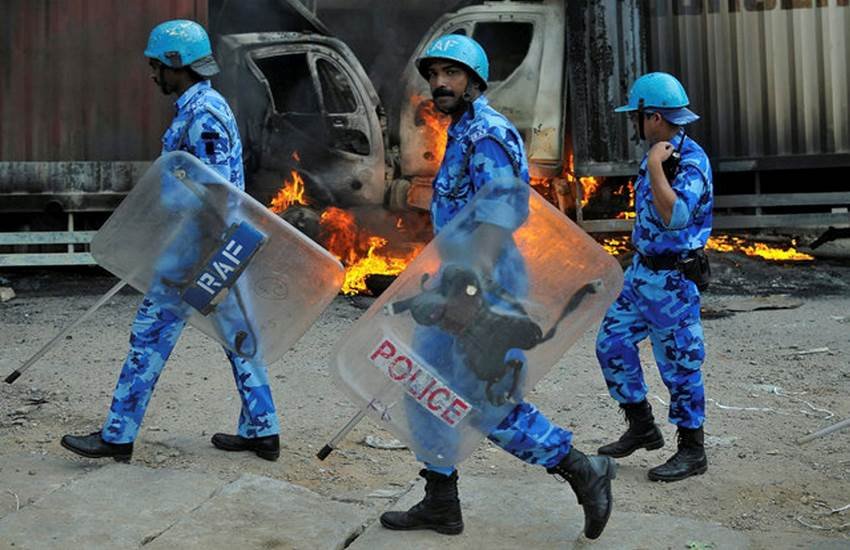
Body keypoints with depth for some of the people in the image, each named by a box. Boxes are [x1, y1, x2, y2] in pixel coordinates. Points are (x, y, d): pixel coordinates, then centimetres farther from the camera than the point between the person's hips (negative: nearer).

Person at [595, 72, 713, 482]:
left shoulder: (691, 161, -19)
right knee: (611, 343, 11)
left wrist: (654, 166, -29)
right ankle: (641, 428, 25)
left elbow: (675, 217, -34)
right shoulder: (659, 154, 9)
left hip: (672, 278, -9)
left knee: (679, 364, 1)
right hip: (641, 270, 9)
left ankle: (691, 452, 16)